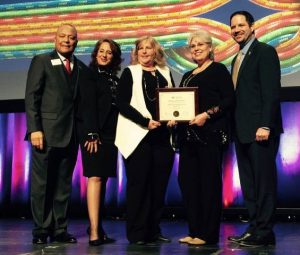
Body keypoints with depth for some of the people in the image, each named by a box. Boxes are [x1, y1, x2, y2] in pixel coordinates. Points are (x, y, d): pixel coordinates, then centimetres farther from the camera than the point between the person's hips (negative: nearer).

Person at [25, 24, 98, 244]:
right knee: (41, 183, 2)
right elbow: (31, 97, -4)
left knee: (63, 184, 7)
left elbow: (87, 103, 14)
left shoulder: (83, 69, 15)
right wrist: (34, 129, -13)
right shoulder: (41, 61, 4)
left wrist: (92, 131, 4)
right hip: (46, 133, -4)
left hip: (70, 135, 4)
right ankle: (41, 230, 11)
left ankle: (59, 230, 14)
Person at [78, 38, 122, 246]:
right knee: (95, 177, -13)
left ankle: (97, 227, 15)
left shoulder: (115, 79, 18)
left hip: (111, 135, 6)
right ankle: (94, 232, -16)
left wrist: (119, 134, 7)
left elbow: (118, 107, 17)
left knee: (103, 179, 8)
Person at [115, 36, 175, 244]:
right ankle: (137, 233, 3)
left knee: (159, 184, 4)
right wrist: (145, 122, -14)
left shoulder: (165, 72, 16)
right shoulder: (130, 73, 5)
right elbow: (122, 103, -4)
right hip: (138, 136, -4)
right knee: (138, 184, -4)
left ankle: (153, 230, 14)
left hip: (162, 135, 4)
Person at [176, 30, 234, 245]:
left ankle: (208, 234, 1)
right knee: (187, 180, 4)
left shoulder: (218, 70, 2)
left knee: (209, 181, -5)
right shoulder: (187, 76, 22)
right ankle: (194, 231, 13)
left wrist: (207, 114, -19)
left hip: (210, 133, -7)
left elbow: (229, 100, -8)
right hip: (188, 134, 7)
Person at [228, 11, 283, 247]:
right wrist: (234, 128, 12)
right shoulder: (238, 59, 21)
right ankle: (254, 228, 15)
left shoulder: (265, 52, -5)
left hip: (260, 129, -9)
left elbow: (271, 91, -14)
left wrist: (265, 126, -21)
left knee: (264, 181, -4)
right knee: (249, 184, 9)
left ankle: (265, 232, 1)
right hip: (243, 131, 9)